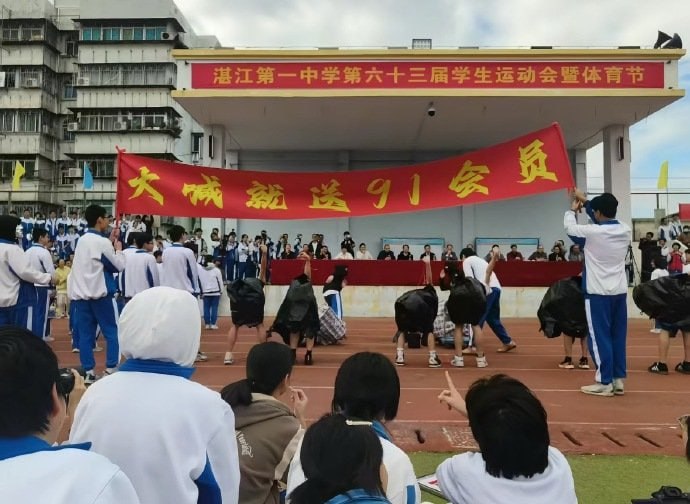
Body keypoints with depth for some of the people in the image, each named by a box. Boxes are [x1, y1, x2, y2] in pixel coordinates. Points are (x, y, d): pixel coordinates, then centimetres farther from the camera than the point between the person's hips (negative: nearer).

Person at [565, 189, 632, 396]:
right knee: (618, 336, 11)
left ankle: (604, 382, 3)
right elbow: (605, 221, 20)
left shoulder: (592, 232, -15)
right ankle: (618, 380, 16)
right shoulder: (625, 230, 1)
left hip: (598, 293, -6)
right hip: (619, 292, 6)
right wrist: (585, 201, 29)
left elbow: (569, 227, 4)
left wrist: (572, 209, 23)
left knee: (599, 337, 0)